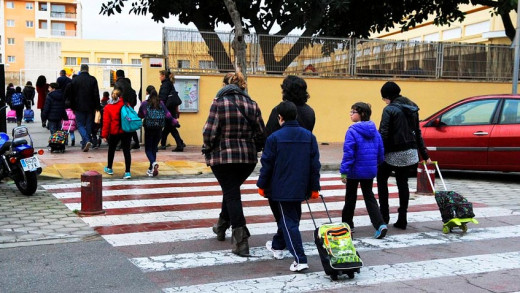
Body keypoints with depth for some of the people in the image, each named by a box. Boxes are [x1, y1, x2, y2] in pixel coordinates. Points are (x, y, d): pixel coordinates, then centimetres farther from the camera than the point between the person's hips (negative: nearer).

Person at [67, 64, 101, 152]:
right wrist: (97, 107, 4)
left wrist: (72, 107, 12)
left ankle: (86, 140, -19)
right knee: (88, 125, 9)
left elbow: (71, 95, 4)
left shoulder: (74, 80, 0)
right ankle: (85, 145, 13)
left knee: (80, 125, 4)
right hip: (90, 107, 1)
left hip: (79, 107, -1)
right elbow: (96, 95, -1)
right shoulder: (93, 79, -1)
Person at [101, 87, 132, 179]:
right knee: (126, 151, 0)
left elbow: (106, 122, -7)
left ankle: (109, 168, 35)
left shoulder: (107, 107, -6)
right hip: (127, 131, 0)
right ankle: (127, 172, -8)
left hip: (114, 132, 0)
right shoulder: (125, 103, -4)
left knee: (111, 149, 21)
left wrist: (104, 135, -2)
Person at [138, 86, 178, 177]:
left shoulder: (144, 104, -3)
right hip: (159, 129, 3)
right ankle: (151, 169, 16)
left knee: (148, 149, 4)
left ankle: (154, 163, -25)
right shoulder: (161, 103, 3)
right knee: (154, 148, 13)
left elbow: (139, 115, 9)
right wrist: (174, 121, 16)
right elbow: (167, 115, 2)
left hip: (149, 129, -3)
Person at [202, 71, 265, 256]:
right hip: (248, 157, 4)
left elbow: (209, 131, -11)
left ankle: (241, 242, -5)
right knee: (232, 191, 23)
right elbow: (260, 132, 5)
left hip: (223, 156, -4)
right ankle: (221, 227, 40)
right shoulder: (252, 105, 3)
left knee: (232, 195, 0)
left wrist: (208, 150, 5)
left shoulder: (219, 103, -9)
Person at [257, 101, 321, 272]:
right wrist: (314, 187, 11)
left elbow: (267, 164, -5)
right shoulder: (309, 136, 3)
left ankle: (300, 259, -11)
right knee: (289, 217, 22)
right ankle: (277, 246, 42)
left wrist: (262, 185, 7)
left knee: (289, 222, -2)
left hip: (282, 189, -5)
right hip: (300, 188, 5)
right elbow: (315, 164, 4)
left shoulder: (274, 138, -10)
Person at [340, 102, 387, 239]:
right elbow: (381, 150, 9)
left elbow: (348, 152, -19)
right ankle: (380, 224, -5)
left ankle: (347, 224, 25)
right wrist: (378, 163, 24)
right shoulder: (374, 130, 4)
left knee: (350, 197, 12)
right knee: (369, 196, 11)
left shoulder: (353, 131, -15)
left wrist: (344, 171, -17)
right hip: (370, 170, 5)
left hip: (354, 171, -5)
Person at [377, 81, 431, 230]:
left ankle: (384, 215, 10)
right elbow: (417, 133, 16)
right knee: (403, 184, 12)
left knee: (381, 179, 13)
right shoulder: (412, 109, 11)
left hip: (393, 153, -6)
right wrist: (425, 155, 20)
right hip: (410, 152, 6)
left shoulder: (390, 110, -12)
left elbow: (383, 134, -18)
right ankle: (402, 220, 11)